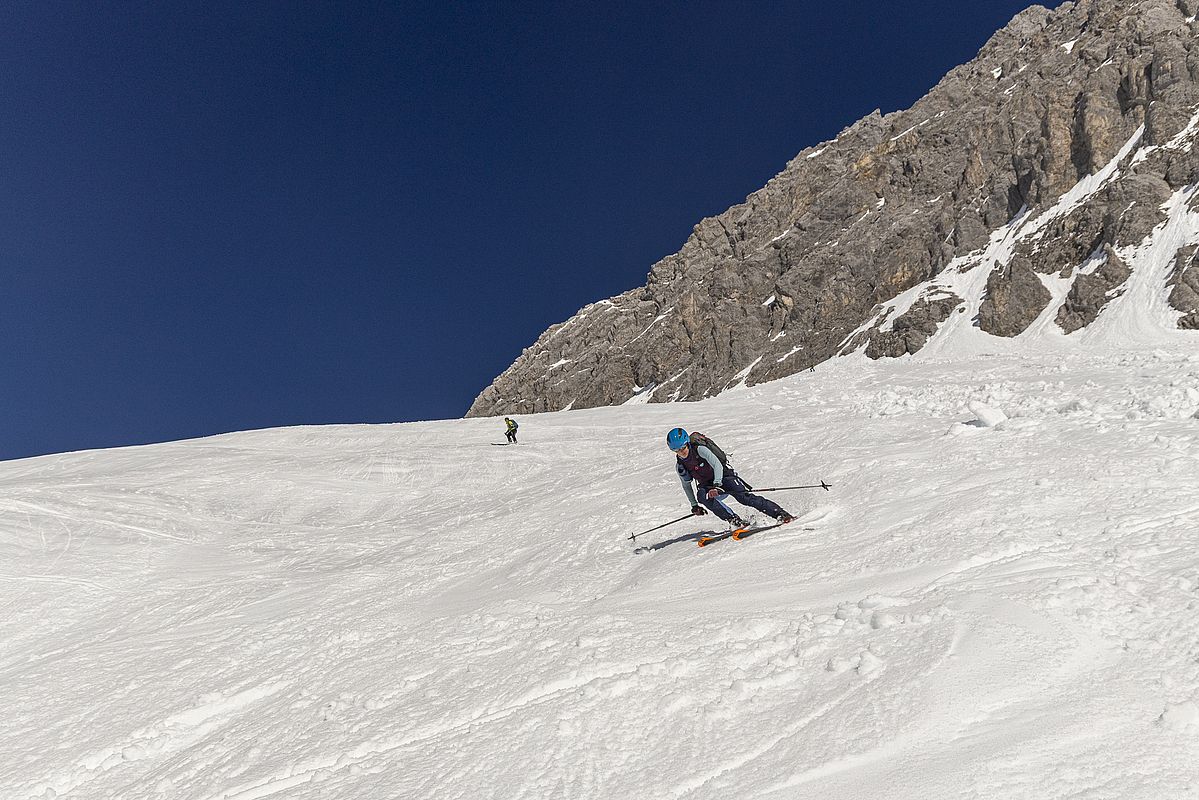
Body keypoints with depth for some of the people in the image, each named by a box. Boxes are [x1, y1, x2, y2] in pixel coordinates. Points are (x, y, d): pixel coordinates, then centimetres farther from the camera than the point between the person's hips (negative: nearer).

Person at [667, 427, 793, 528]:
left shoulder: (700, 449, -17)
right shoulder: (679, 466, -1)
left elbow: (717, 465, -24)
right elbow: (686, 485, 14)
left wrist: (716, 485, -36)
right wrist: (694, 505, 13)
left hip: (724, 477, -4)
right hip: (707, 486, 4)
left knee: (744, 497, -26)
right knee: (702, 496, -31)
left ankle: (780, 513, -23)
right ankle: (733, 520, -30)